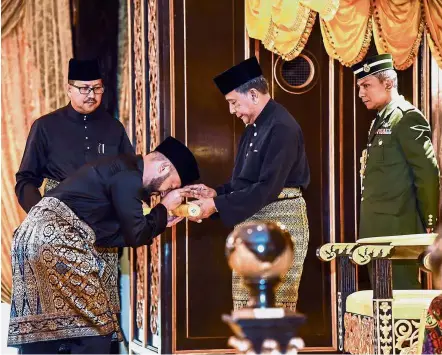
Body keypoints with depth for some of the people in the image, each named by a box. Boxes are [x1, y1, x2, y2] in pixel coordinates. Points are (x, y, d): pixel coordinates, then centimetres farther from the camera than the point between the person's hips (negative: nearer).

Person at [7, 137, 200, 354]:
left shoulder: (121, 170, 21)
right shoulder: (128, 176, -9)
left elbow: (107, 235, 20)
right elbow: (135, 236, -6)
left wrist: (160, 223, 22)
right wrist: (163, 209, 8)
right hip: (56, 237, -10)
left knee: (41, 330, 11)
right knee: (95, 323, -2)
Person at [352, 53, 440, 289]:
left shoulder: (406, 117, -9)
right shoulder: (381, 121, 18)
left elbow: (428, 172, -14)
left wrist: (428, 224, -10)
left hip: (397, 230, -9)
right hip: (378, 230, 9)